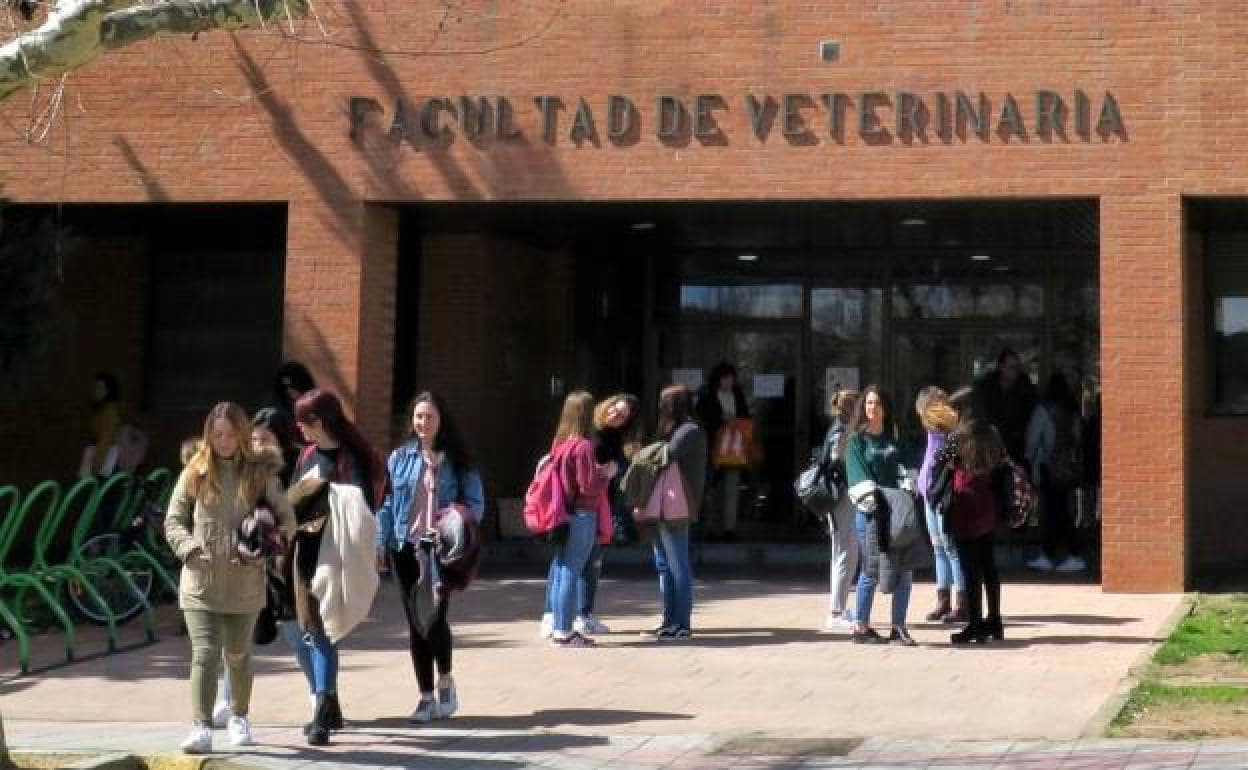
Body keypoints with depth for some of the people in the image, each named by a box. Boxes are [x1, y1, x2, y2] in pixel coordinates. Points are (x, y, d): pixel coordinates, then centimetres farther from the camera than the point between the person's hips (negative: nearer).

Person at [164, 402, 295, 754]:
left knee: (237, 654, 15)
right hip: (200, 580, -1)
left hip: (244, 582, 1)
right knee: (205, 653, -12)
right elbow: (173, 521, 7)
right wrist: (189, 548, -11)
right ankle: (202, 729, -15)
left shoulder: (261, 473, 1)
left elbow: (287, 521, 1)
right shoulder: (195, 473, 3)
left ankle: (239, 717, 36)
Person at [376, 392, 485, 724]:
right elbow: (386, 503, 8)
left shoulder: (458, 460, 2)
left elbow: (476, 504, 3)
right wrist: (380, 544, 0)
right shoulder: (400, 458, 7)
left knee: (434, 618, -14)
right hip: (406, 548, 3)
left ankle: (445, 681, 12)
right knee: (415, 623, 6)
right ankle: (426, 696, 16)